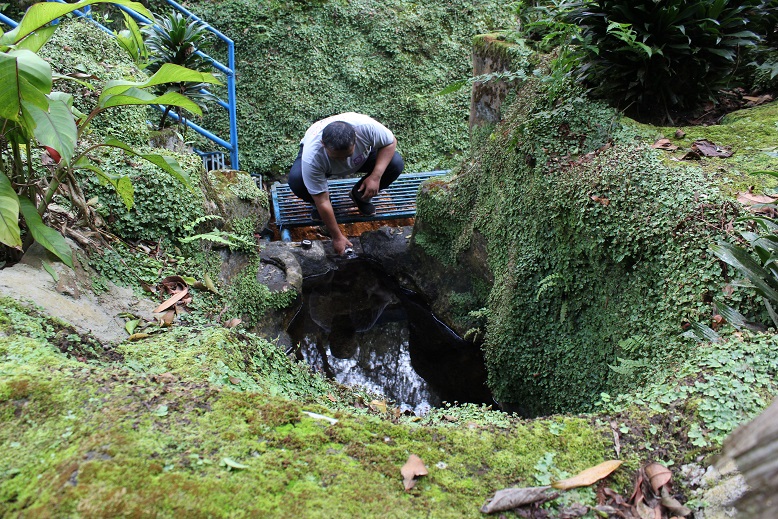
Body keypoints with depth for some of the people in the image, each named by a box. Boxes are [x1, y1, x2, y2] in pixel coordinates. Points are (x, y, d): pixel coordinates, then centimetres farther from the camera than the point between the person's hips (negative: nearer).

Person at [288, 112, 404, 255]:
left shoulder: (367, 126, -40)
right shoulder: (311, 157, -41)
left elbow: (391, 142, -19)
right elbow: (322, 201, -32)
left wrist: (376, 176, -32)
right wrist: (337, 237, -27)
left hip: (362, 155, 2)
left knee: (396, 163, -24)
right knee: (296, 179, -35)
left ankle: (360, 197, 4)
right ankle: (318, 206, 2)